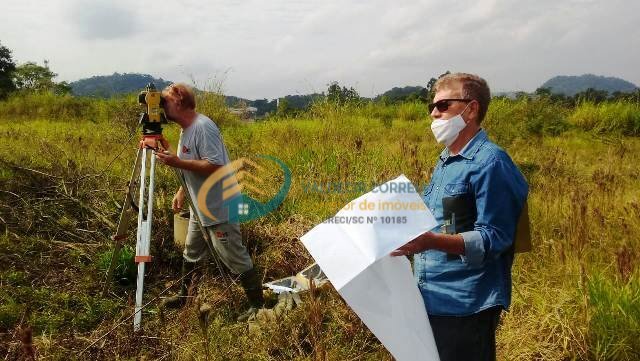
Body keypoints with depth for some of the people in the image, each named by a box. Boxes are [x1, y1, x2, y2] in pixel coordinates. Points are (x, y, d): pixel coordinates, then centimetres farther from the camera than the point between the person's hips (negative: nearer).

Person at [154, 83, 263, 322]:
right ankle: (184, 296, 38)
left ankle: (258, 306, 9)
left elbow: (215, 166, -28)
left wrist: (178, 162, -25)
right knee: (191, 254, 21)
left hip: (219, 210, -10)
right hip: (200, 208, 10)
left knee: (235, 259, -3)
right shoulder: (186, 130, 11)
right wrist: (181, 192, 13)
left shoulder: (203, 127, -20)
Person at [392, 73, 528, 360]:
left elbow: (493, 240, -21)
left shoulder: (489, 162, -15)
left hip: (465, 307, -9)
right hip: (434, 300, 9)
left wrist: (431, 241, -33)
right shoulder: (446, 161, 13)